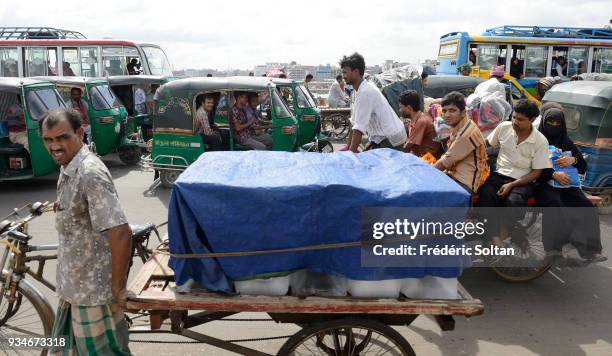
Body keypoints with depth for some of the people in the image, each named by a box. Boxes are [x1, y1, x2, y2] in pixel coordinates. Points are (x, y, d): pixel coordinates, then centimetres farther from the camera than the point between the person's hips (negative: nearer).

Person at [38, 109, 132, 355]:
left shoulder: (90, 173, -25)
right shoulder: (67, 169, 6)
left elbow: (120, 234, -31)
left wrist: (117, 288, -24)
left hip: (94, 289, -9)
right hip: (75, 284, 10)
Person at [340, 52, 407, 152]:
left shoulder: (365, 92, -22)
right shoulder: (357, 91, 6)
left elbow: (359, 127, -24)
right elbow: (354, 122, 9)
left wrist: (352, 150, -20)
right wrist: (348, 147, 8)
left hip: (391, 140, -8)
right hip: (382, 138, 8)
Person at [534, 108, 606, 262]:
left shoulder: (566, 142, 20)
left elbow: (583, 168, 17)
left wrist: (573, 160, -6)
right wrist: (553, 174, -22)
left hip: (566, 184, 5)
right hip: (544, 184, -4)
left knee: (588, 209, -21)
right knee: (555, 205, -35)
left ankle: (589, 250, -20)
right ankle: (553, 248, -28)